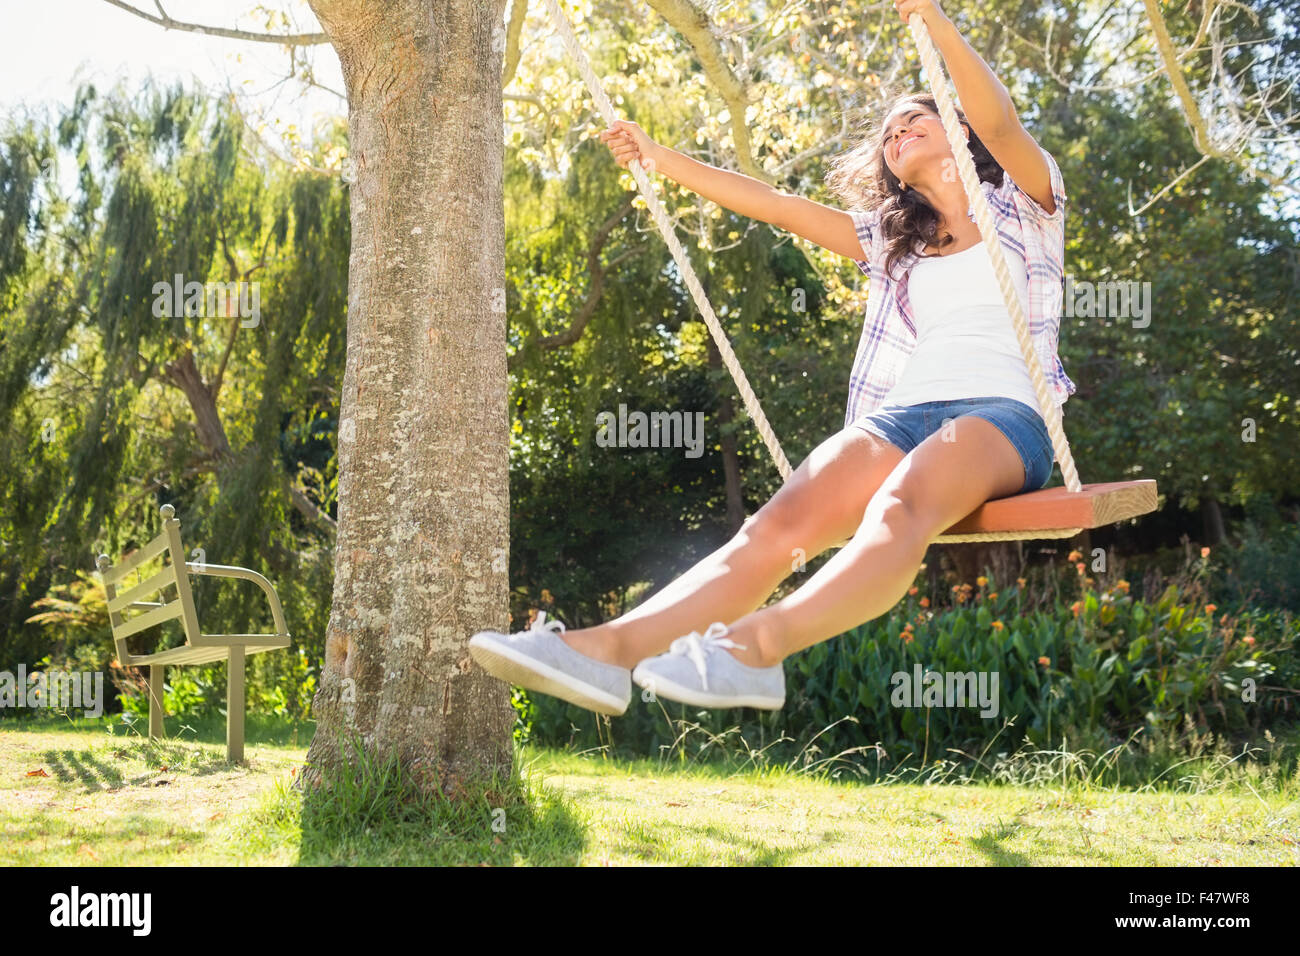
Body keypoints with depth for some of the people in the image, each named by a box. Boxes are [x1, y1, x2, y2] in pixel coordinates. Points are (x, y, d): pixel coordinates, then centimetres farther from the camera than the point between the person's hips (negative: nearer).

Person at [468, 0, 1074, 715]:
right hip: (900, 415, 4)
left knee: (902, 503, -38)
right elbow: (776, 206, 30)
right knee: (783, 521, -25)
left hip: (1002, 414, -3)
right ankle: (608, 645, -48)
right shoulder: (889, 238, 30)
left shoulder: (1025, 205, 16)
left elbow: (997, 120, -4)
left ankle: (756, 644, -63)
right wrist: (665, 160, 29)